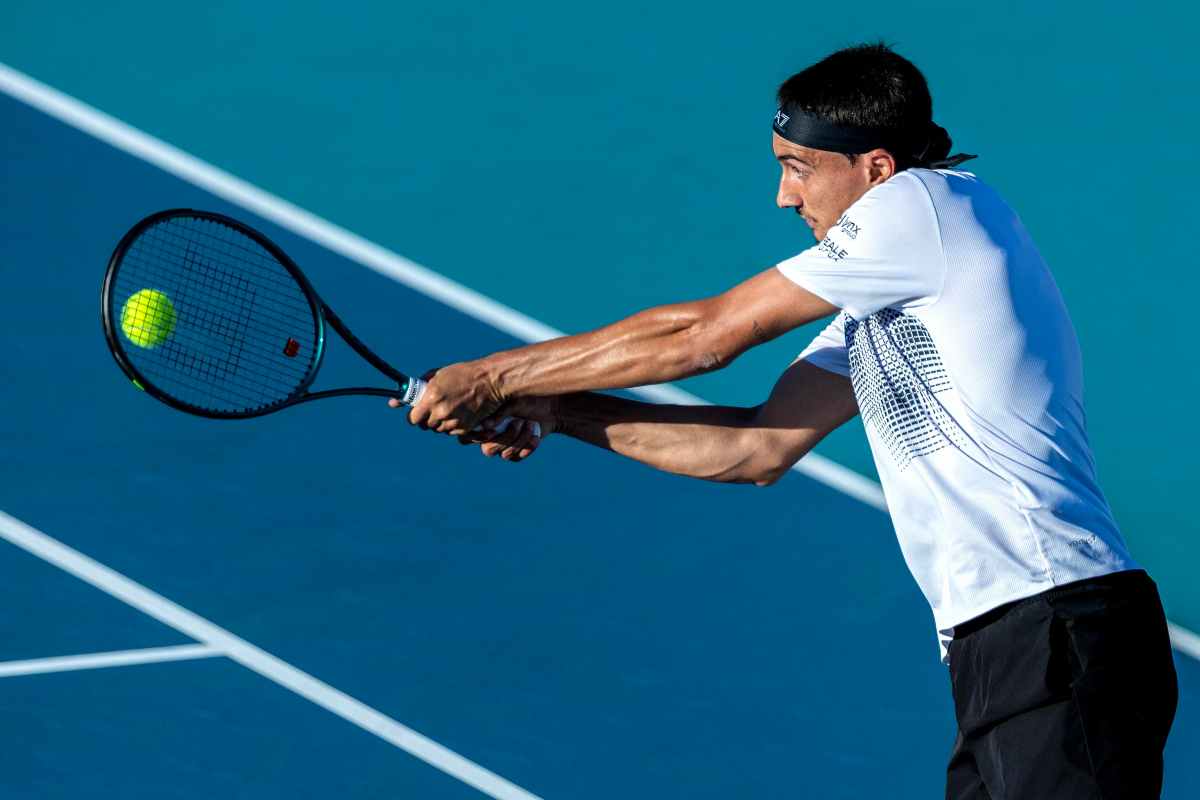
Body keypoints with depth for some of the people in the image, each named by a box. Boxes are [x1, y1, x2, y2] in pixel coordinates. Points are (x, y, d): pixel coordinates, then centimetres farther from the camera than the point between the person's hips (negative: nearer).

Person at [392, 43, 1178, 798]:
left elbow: (703, 335, -5)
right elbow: (759, 447, 22)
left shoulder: (925, 200, -7)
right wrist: (560, 413, 16)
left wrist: (493, 378, 2)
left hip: (1058, 639, -10)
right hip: (1000, 657, 10)